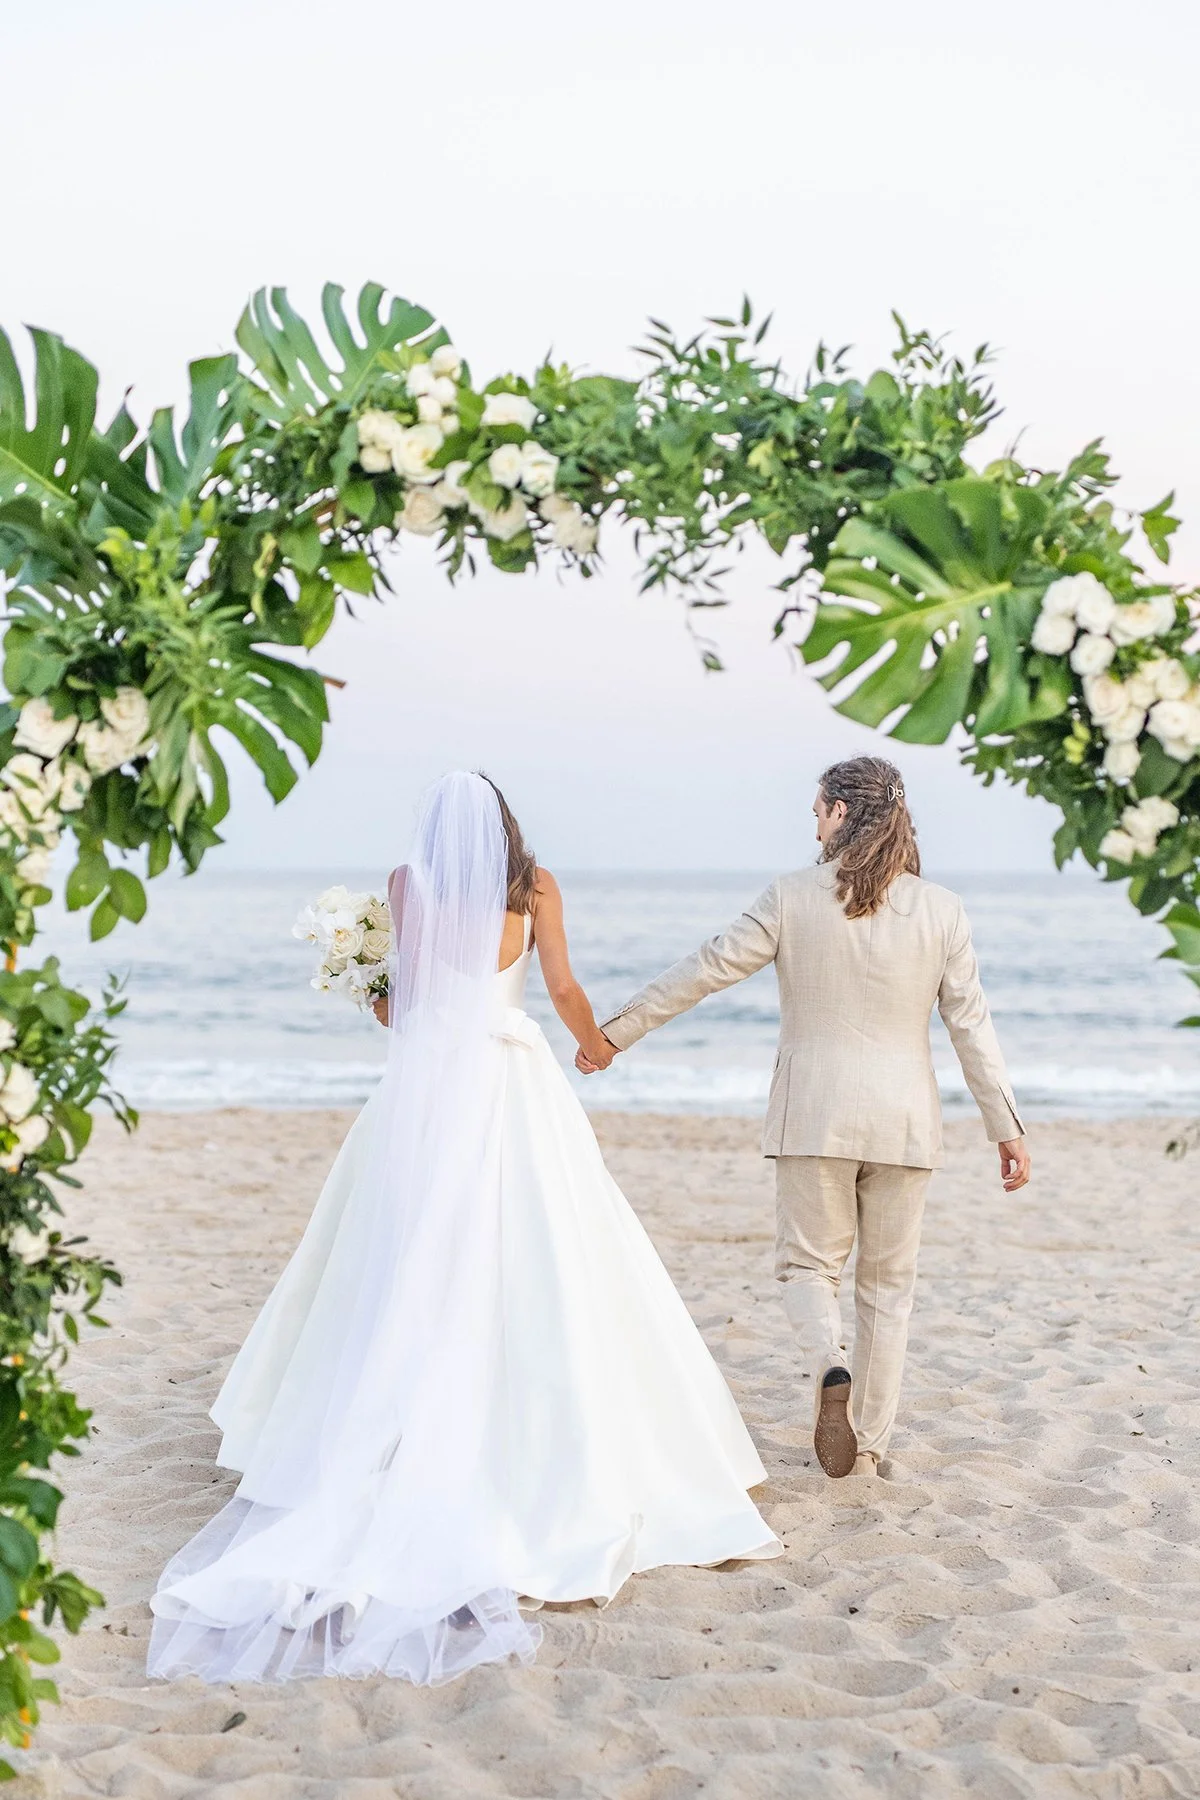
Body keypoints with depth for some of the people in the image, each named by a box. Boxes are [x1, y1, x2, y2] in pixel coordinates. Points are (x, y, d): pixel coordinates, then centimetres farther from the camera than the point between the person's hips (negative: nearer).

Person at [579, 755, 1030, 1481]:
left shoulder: (793, 898, -7)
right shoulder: (941, 909, -3)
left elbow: (705, 971, -3)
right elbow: (972, 1024, -2)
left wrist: (617, 1033, 7)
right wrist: (1008, 1127, 5)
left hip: (815, 1114, -1)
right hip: (903, 1119, 1)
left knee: (809, 1263, 13)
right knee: (889, 1282, 13)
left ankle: (830, 1365, -17)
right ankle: (869, 1444, 16)